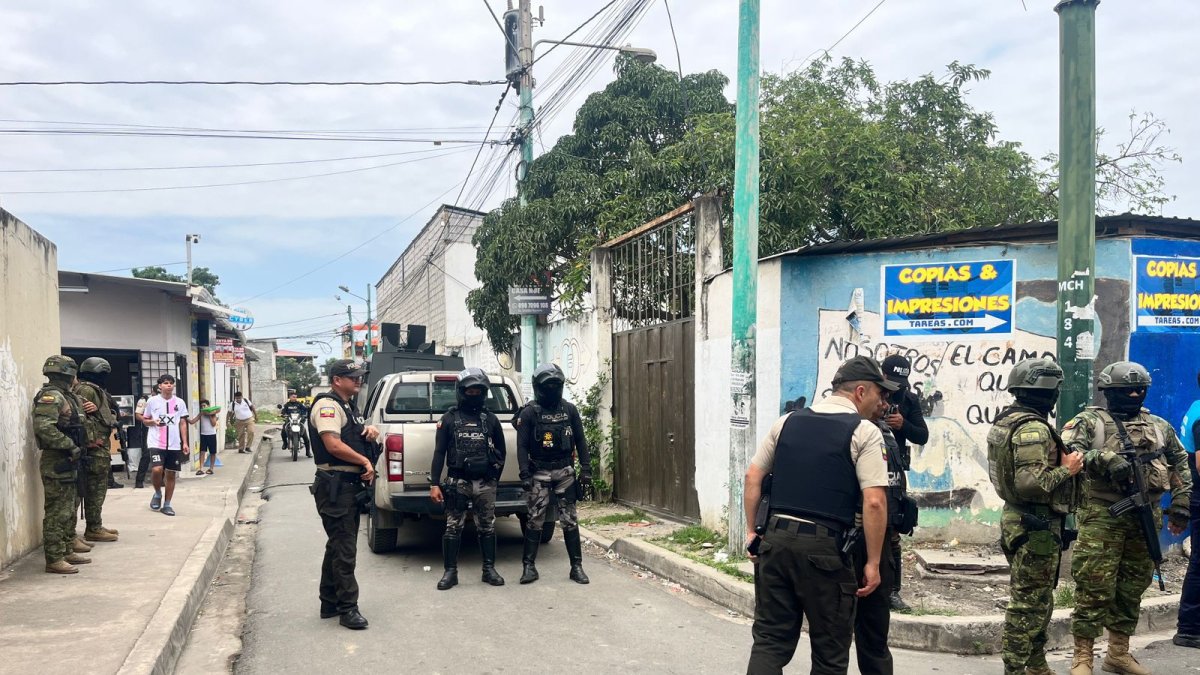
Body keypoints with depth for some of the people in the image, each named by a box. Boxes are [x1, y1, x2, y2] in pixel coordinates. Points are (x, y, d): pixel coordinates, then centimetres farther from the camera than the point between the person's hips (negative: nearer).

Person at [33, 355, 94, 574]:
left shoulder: (65, 397, 15)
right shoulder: (51, 396, -15)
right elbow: (44, 427, -26)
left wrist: (77, 447, 14)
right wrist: (70, 447, -22)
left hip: (67, 462, 10)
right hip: (56, 461, -10)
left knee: (68, 511, 16)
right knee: (57, 513, -6)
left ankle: (67, 551, 25)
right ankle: (54, 559, -3)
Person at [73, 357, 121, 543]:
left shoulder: (94, 390, 19)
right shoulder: (87, 390, -13)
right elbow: (79, 416, -25)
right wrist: (90, 440, -22)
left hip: (100, 449, 10)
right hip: (95, 449, -10)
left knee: (97, 489, 15)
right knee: (95, 489, -6)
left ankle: (96, 526, 22)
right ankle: (93, 530, -1)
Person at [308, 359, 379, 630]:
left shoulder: (349, 406, 18)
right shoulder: (327, 405, -12)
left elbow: (358, 435, 29)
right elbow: (333, 445, -24)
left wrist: (370, 431, 5)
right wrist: (365, 462, -15)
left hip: (350, 485, 10)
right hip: (335, 485, -10)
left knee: (338, 545, 16)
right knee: (344, 549, -7)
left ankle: (330, 603, 26)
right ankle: (348, 608, -3)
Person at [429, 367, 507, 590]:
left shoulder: (490, 419, 9)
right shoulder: (449, 419, 4)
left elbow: (500, 452, 15)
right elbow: (439, 453, 1)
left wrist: (495, 478, 11)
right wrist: (435, 484, -5)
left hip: (485, 483, 2)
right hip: (458, 482, -2)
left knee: (487, 527, 7)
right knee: (453, 528, 1)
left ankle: (489, 569, 17)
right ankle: (450, 572, 10)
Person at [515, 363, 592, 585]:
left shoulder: (569, 409, 5)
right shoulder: (529, 413, -3)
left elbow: (580, 441, 7)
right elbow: (522, 446, -5)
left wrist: (586, 469, 1)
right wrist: (525, 475, -13)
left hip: (565, 471, 2)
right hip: (539, 473, -2)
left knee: (570, 520, 4)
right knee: (535, 520, 0)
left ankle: (577, 566, 10)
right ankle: (529, 566, 10)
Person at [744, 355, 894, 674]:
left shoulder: (788, 421, 12)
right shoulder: (865, 432, -4)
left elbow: (753, 476, 12)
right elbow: (874, 502, -12)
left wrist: (752, 531, 18)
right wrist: (873, 563, -5)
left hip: (775, 540, 5)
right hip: (824, 549, -4)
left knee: (770, 640, 11)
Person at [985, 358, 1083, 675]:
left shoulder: (1007, 420, 10)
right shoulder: (1033, 428, -21)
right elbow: (1031, 482, -29)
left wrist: (1058, 449, 12)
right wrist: (1067, 469, -15)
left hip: (1019, 520, 10)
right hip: (1036, 527, -10)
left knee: (1037, 600, 20)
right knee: (1028, 604, -2)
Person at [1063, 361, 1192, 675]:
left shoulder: (1159, 426, 14)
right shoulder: (1090, 421, -2)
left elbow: (1181, 464, 21)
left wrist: (1180, 505, 14)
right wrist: (1105, 459, -28)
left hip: (1145, 519, 5)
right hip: (1103, 517, -5)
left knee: (1132, 589, 12)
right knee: (1095, 589, -7)